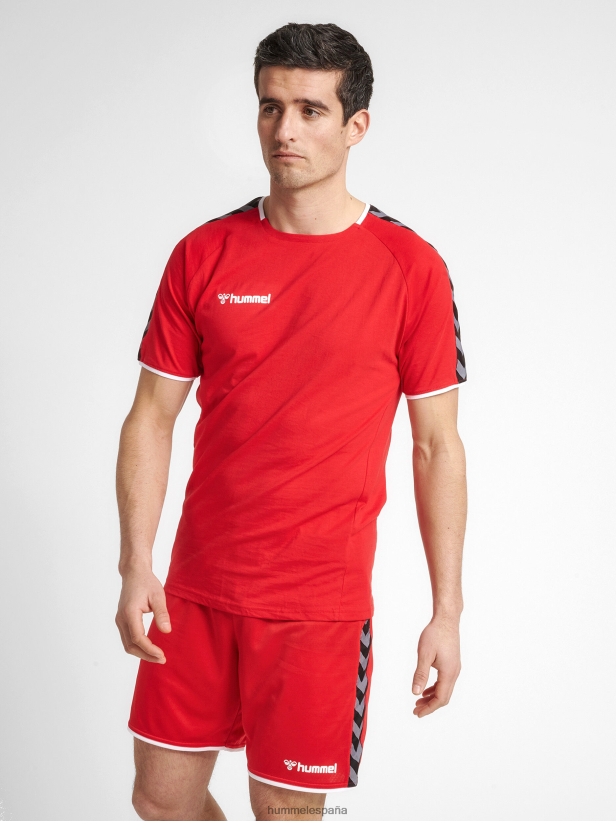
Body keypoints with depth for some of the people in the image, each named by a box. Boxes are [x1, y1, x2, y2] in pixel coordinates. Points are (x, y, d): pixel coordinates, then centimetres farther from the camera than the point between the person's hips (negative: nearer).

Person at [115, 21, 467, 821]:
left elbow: (437, 446, -2)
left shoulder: (410, 267, -6)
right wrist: (136, 567, -4)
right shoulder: (203, 254, 2)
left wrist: (447, 613, -4)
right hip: (198, 586, 3)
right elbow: (151, 418, 5)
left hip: (320, 602, -3)